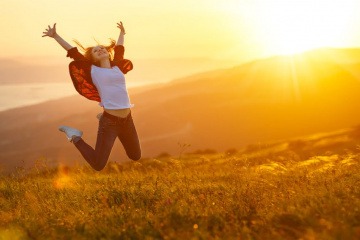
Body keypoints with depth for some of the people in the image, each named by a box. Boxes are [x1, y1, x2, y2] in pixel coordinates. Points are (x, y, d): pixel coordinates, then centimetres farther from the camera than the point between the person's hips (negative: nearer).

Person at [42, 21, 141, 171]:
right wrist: (55, 36, 9)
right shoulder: (93, 70, 2)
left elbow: (119, 49, 31)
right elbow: (73, 52, 5)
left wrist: (122, 33, 47)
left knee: (136, 156, 23)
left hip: (127, 120, 5)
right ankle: (75, 137, 17)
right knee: (98, 165, -7)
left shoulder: (117, 67, 13)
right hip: (109, 121, -5)